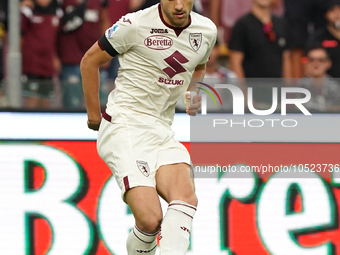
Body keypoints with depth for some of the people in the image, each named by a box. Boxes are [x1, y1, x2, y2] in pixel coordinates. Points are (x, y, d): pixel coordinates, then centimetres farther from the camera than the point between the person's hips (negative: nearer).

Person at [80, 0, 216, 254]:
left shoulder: (207, 30, 6)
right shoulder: (136, 25, -11)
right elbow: (90, 61, 4)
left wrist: (195, 93, 10)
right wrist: (93, 114, 10)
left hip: (161, 132, 6)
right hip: (124, 128, -6)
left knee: (186, 197, -24)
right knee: (150, 220, -21)